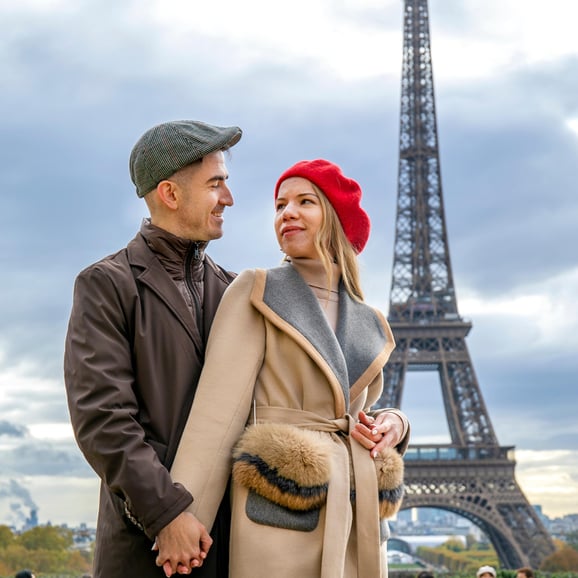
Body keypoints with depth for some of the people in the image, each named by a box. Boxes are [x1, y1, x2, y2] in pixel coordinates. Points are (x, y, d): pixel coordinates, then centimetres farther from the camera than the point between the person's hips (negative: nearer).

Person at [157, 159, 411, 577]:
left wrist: (394, 424, 4)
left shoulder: (369, 325, 18)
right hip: (282, 518, -5)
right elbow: (218, 407, -7)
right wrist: (180, 516, -16)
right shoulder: (258, 294, 3)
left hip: (357, 525, 5)